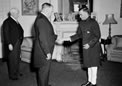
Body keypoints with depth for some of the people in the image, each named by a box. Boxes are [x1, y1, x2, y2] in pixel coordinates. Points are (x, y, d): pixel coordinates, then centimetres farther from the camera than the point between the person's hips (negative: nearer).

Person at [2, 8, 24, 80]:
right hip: (12, 44, -8)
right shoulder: (7, 22, -12)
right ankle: (12, 75, 11)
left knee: (17, 58, 16)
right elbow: (6, 33, -16)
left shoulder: (16, 21, 14)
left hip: (18, 43, 8)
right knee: (12, 59, 0)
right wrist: (9, 44, -20)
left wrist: (20, 42, 7)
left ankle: (17, 72, 29)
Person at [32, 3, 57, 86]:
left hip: (45, 51, 10)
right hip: (43, 51, -10)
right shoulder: (41, 20, -22)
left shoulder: (43, 18, 11)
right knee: (44, 69, 2)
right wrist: (48, 52, -23)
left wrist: (56, 37, 11)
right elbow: (42, 38, -25)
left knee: (45, 69, 22)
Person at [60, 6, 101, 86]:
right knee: (88, 65, 15)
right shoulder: (81, 23, 7)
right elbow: (79, 34, 13)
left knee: (93, 65, 2)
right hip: (85, 47, 7)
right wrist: (69, 38, 1)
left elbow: (97, 36, -15)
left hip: (93, 47, -7)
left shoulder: (93, 22, -15)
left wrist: (90, 44, -22)